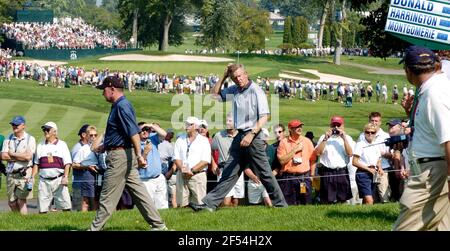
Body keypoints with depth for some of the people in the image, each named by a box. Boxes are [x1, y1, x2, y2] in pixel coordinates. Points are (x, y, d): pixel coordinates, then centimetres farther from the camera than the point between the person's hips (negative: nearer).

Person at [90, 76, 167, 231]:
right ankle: (158, 225, 9)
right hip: (123, 155, 10)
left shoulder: (122, 106, -15)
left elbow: (133, 132, -23)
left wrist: (139, 155, -29)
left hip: (120, 155, -10)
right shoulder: (118, 106, 17)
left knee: (107, 197, -3)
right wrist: (103, 147, 33)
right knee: (138, 192, 9)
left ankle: (96, 228, 2)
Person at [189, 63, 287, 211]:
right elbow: (215, 94, 24)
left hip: (254, 137, -7)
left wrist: (251, 134, -25)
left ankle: (280, 203, 6)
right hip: (239, 137, 7)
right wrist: (223, 77, 11)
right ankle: (210, 203, 4)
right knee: (229, 173, 6)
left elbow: (264, 116, -16)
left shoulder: (256, 91, -10)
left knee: (264, 173, -3)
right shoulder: (234, 91, 11)